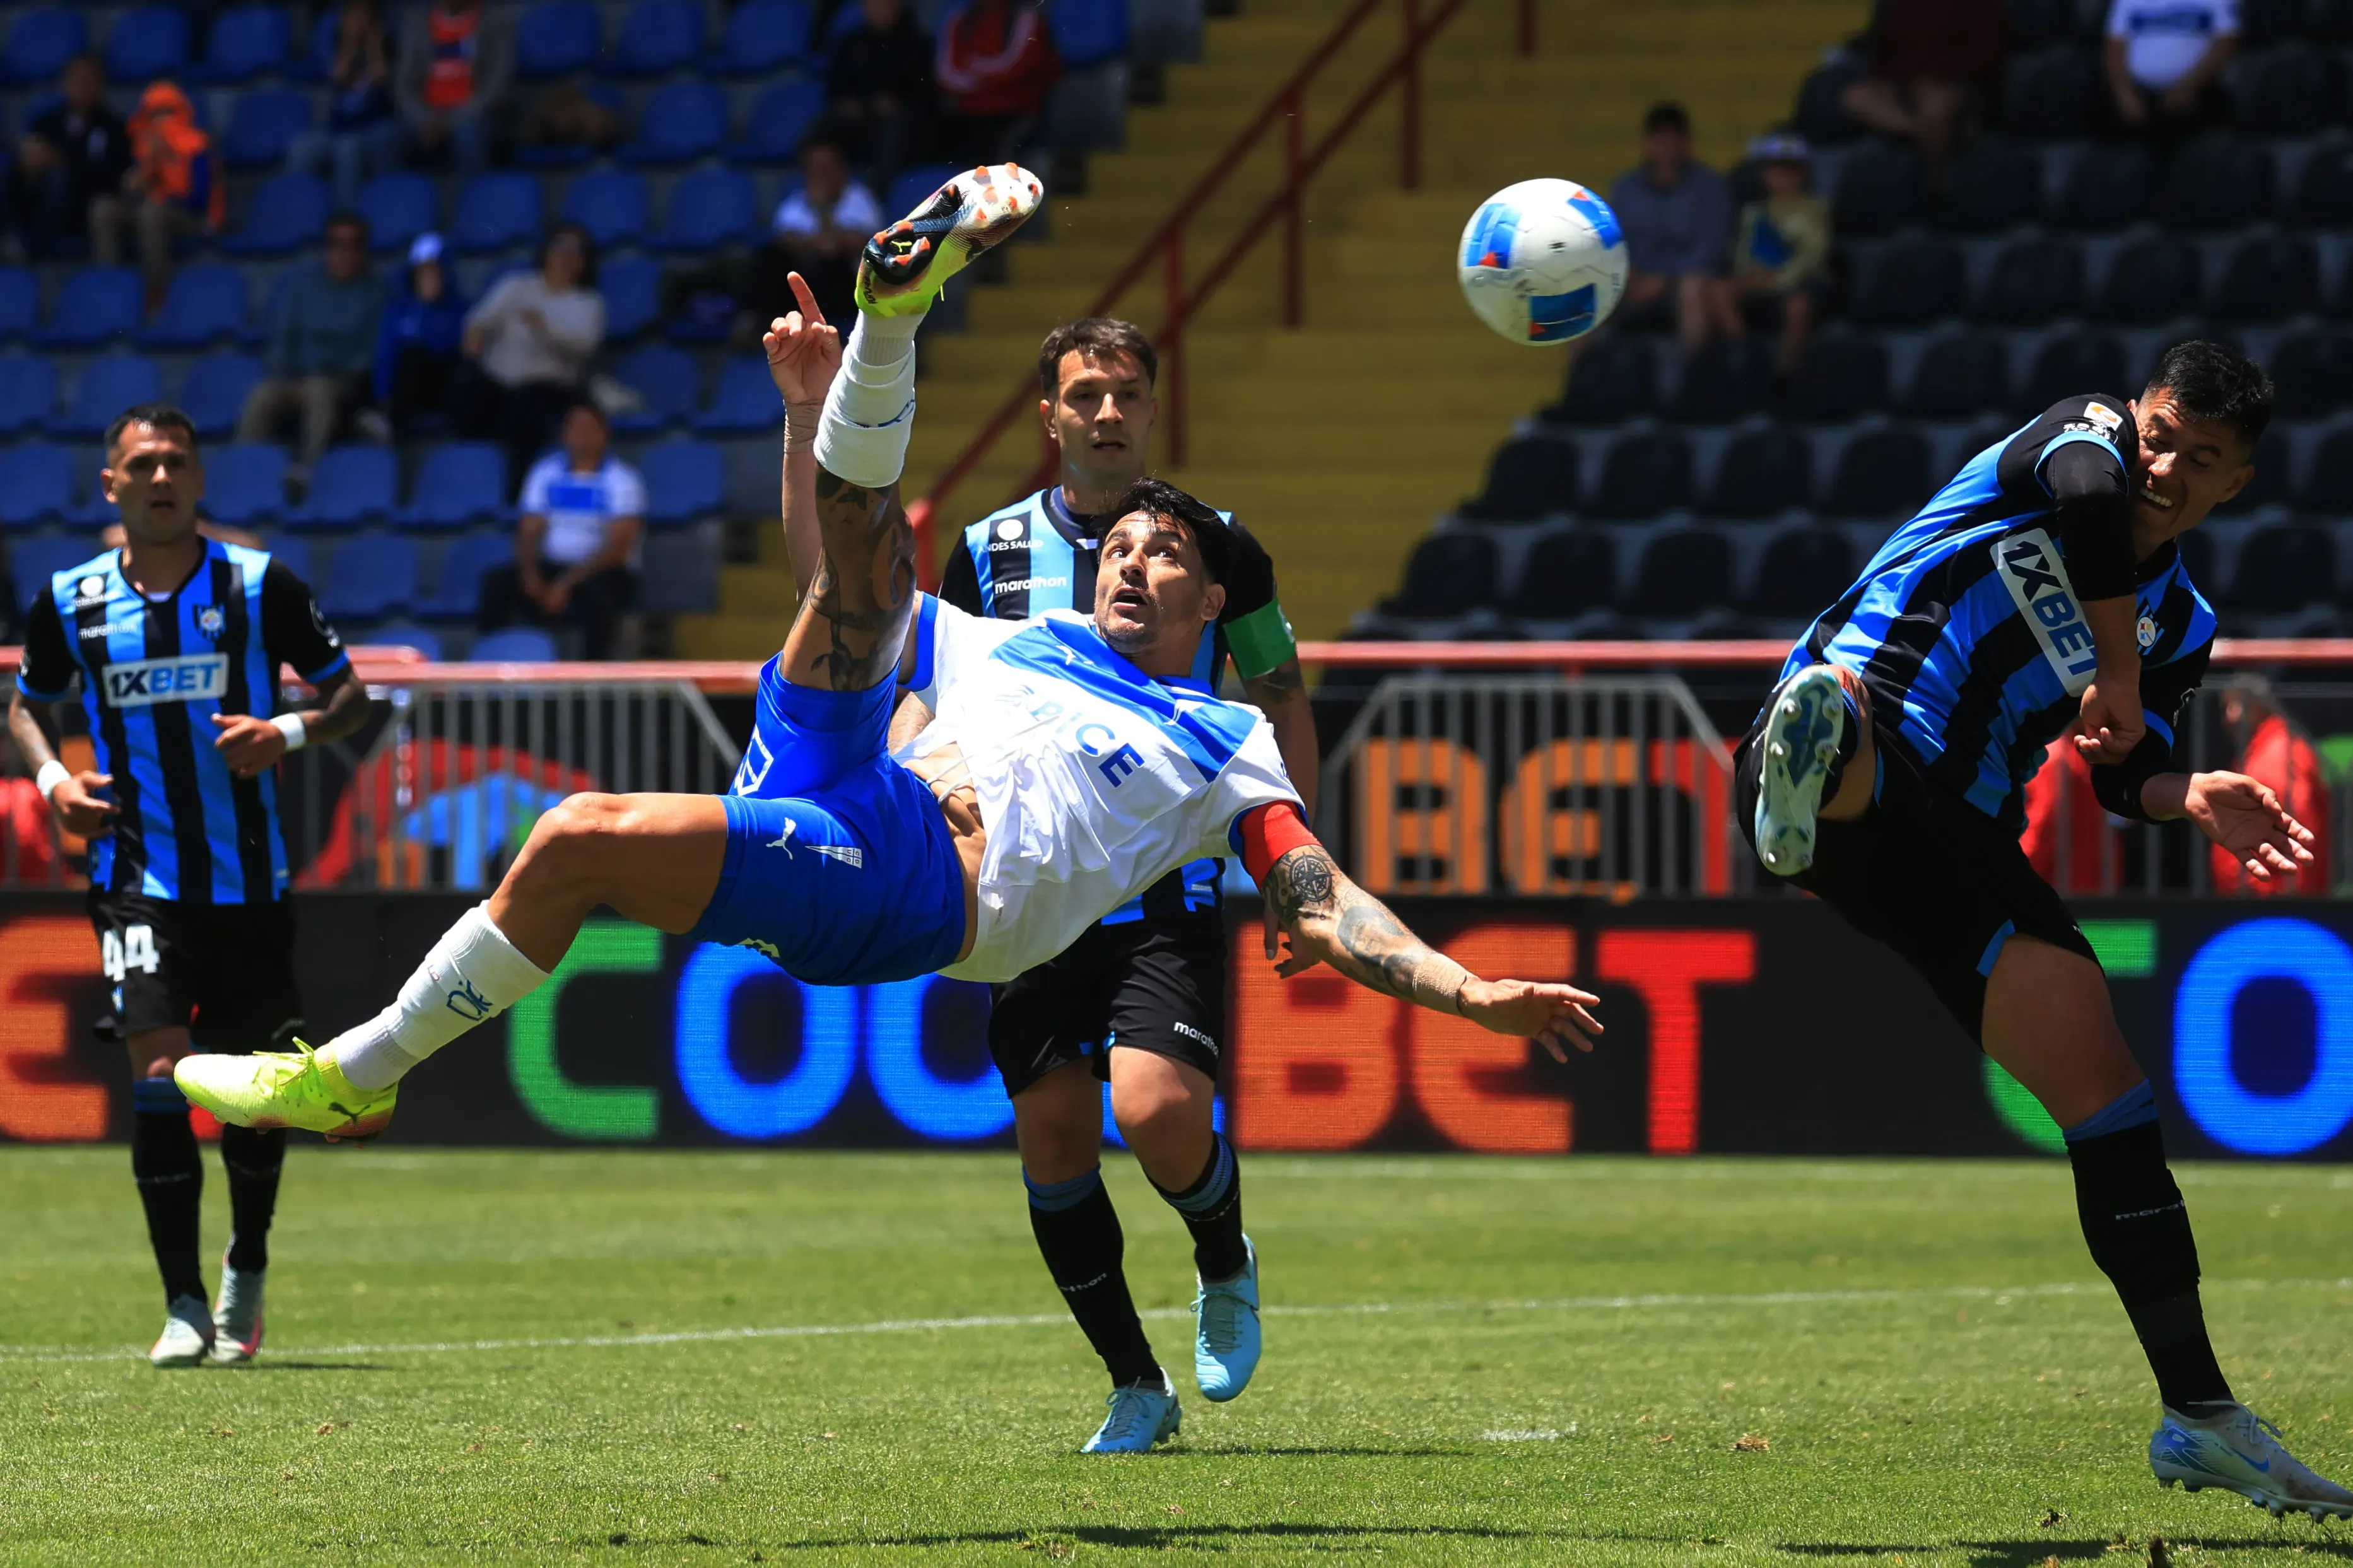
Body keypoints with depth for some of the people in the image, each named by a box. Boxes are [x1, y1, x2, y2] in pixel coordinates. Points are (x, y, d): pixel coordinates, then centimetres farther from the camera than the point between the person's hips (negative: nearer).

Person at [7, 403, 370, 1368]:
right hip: (139, 880, -1)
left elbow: (348, 692, 4)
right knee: (160, 1067, -15)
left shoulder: (259, 584, -2)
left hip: (250, 880, 1)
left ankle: (246, 1268, 32)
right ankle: (183, 1306, -10)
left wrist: (290, 732, -16)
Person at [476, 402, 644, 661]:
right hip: (551, 568, 4)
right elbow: (529, 532, 5)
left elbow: (618, 548, -16)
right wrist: (530, 573, -17)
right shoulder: (545, 472, 7)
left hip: (603, 573, -4)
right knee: (497, 582, -22)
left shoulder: (622, 480, -8)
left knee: (597, 592, -39)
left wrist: (567, 585, -25)